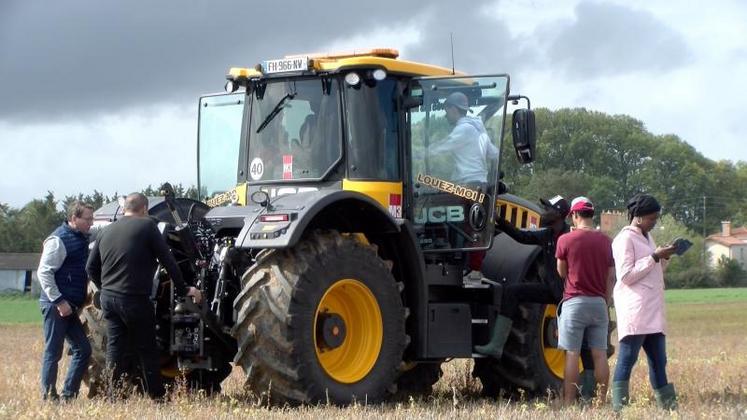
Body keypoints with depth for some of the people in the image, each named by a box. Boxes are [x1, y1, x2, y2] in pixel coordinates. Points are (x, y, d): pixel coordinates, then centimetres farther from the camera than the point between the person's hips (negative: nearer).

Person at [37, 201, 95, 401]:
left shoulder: (82, 238, 14)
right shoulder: (58, 240, -12)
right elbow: (44, 272, -17)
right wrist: (59, 301, -20)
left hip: (69, 306, 9)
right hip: (56, 305, -9)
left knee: (83, 350, 8)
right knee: (53, 352, -4)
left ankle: (69, 395, 13)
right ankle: (49, 397, 2)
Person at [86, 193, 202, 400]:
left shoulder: (107, 231, 12)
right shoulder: (147, 226, -5)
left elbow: (91, 267, 13)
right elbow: (168, 260, -6)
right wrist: (183, 289, 1)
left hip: (108, 298, 5)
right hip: (135, 299, -5)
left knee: (114, 349, 8)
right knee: (147, 350, 4)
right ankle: (157, 397, 7)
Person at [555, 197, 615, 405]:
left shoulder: (566, 240, -6)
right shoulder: (605, 241, 6)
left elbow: (561, 272, 4)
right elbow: (611, 277, 9)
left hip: (575, 303, -4)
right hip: (599, 303, 4)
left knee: (572, 355, -2)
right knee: (600, 355, 5)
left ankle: (569, 403, -3)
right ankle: (602, 401, 7)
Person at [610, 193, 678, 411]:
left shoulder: (647, 237, 19)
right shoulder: (625, 239, -8)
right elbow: (626, 276, -15)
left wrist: (664, 258, 7)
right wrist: (655, 257, -14)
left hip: (653, 310, 9)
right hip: (634, 309, -9)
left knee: (658, 360, 9)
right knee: (627, 359, -9)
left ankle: (668, 404, 12)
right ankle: (619, 406, -10)